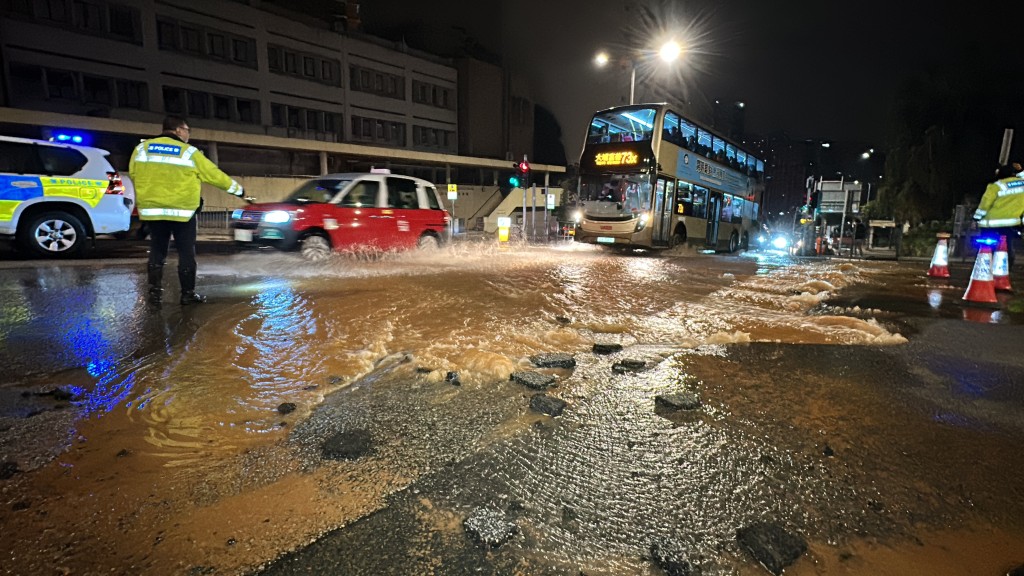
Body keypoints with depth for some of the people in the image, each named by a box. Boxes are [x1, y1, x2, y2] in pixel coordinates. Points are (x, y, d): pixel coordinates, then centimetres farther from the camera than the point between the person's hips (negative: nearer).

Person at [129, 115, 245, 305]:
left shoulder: (142, 149, 6)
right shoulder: (189, 152, -5)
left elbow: (133, 175, 13)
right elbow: (215, 175, 0)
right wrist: (238, 189, 13)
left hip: (152, 210, 4)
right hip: (182, 211, -4)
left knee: (157, 252, 12)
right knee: (186, 253, 4)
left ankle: (155, 292, 13)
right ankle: (188, 293, 7)